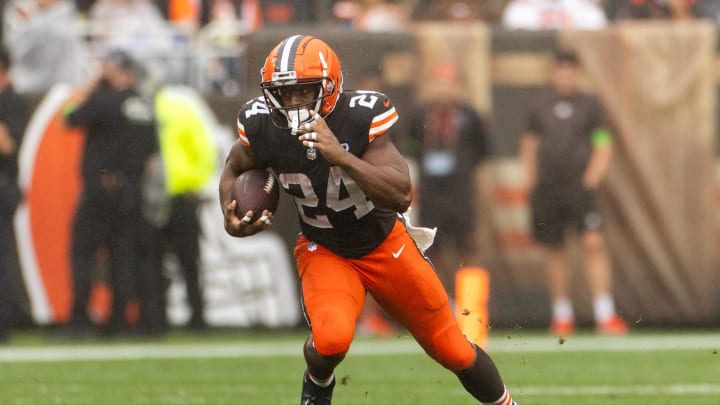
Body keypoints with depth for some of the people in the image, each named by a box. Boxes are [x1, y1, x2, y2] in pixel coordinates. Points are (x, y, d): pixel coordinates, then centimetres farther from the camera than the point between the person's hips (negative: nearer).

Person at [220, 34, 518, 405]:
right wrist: (230, 216, -15)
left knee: (453, 351, 8)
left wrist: (341, 156, -45)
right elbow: (234, 169, 5)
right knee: (331, 339, -30)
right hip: (324, 250, 1)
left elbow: (401, 196, -34)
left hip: (384, 243, -1)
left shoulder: (362, 117, -28)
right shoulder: (262, 127, -18)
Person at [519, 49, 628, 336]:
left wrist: (591, 179, -9)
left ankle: (605, 314, -17)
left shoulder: (590, 106, 5)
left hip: (580, 186, -2)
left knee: (593, 243, -15)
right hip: (546, 189, 2)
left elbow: (603, 148, 3)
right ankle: (562, 316, 15)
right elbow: (529, 146, 18)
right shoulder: (539, 106, 11)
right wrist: (532, 182, 8)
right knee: (554, 251, 5)